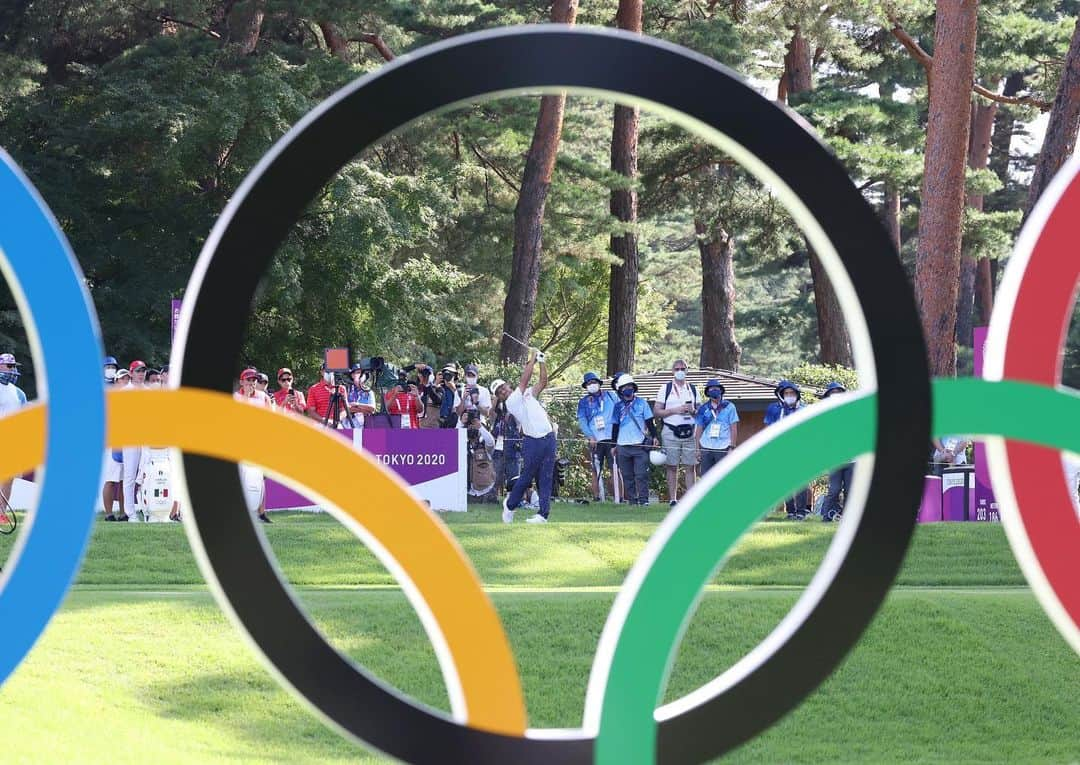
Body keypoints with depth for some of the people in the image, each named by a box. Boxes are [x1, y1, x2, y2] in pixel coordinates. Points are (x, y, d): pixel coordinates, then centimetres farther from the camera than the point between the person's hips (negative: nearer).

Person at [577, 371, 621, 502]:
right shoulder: (583, 402, 14)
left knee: (615, 469, -7)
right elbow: (582, 421, 6)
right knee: (596, 471, -1)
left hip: (612, 438, -1)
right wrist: (590, 436, -9)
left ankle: (618, 498, -8)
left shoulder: (611, 396, 12)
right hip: (595, 441, 1)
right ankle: (597, 498, 1)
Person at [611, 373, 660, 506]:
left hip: (640, 445, -3)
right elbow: (615, 427, 14)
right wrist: (613, 445, 13)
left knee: (641, 474, -8)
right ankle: (632, 499, 12)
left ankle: (643, 499, -6)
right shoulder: (618, 407, 9)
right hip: (623, 446, 3)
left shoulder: (641, 403, 3)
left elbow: (649, 422, 5)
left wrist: (654, 437, -4)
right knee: (627, 475, 5)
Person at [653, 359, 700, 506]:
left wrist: (693, 411, -6)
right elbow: (656, 411, 0)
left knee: (690, 466, 0)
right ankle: (673, 498, 3)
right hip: (671, 432, -2)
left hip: (689, 432, 2)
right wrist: (675, 410, -12)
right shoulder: (666, 389, 5)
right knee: (672, 467, 0)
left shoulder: (692, 389, 13)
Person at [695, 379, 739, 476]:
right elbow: (698, 430, 13)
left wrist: (732, 448, -6)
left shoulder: (729, 407, 3)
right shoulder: (703, 409, 9)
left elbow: (734, 429, 1)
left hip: (723, 448, -3)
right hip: (706, 448, 3)